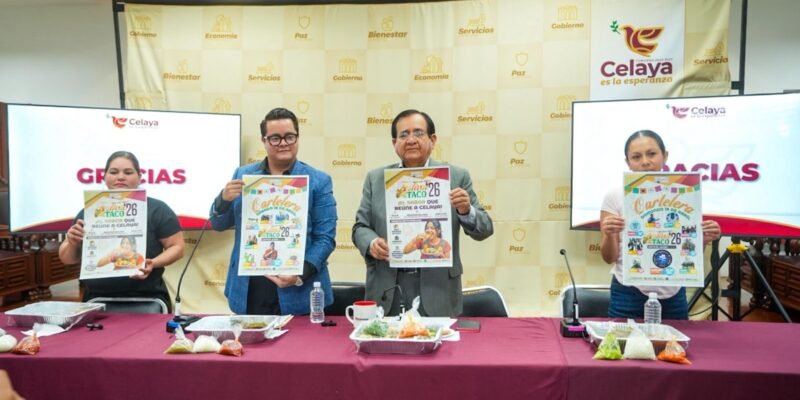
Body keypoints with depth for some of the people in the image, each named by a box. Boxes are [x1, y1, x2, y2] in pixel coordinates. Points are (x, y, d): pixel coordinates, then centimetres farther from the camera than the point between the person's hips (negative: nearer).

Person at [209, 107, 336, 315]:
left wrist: (301, 275, -18)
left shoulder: (319, 181, -1)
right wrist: (224, 199, -9)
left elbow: (325, 238, -5)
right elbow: (218, 225, 12)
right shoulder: (243, 175, 8)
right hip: (248, 291, 3)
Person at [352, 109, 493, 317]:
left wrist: (466, 211, -20)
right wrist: (371, 243, -14)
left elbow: (484, 230, 0)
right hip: (387, 290, 1)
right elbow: (360, 227, 7)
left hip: (437, 291, -1)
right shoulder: (375, 178, 7)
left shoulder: (456, 177, 2)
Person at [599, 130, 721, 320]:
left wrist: (703, 240, -10)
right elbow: (609, 258, -3)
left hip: (673, 296, 2)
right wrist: (609, 236, -22)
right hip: (629, 296, -2)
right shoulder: (615, 197, -4)